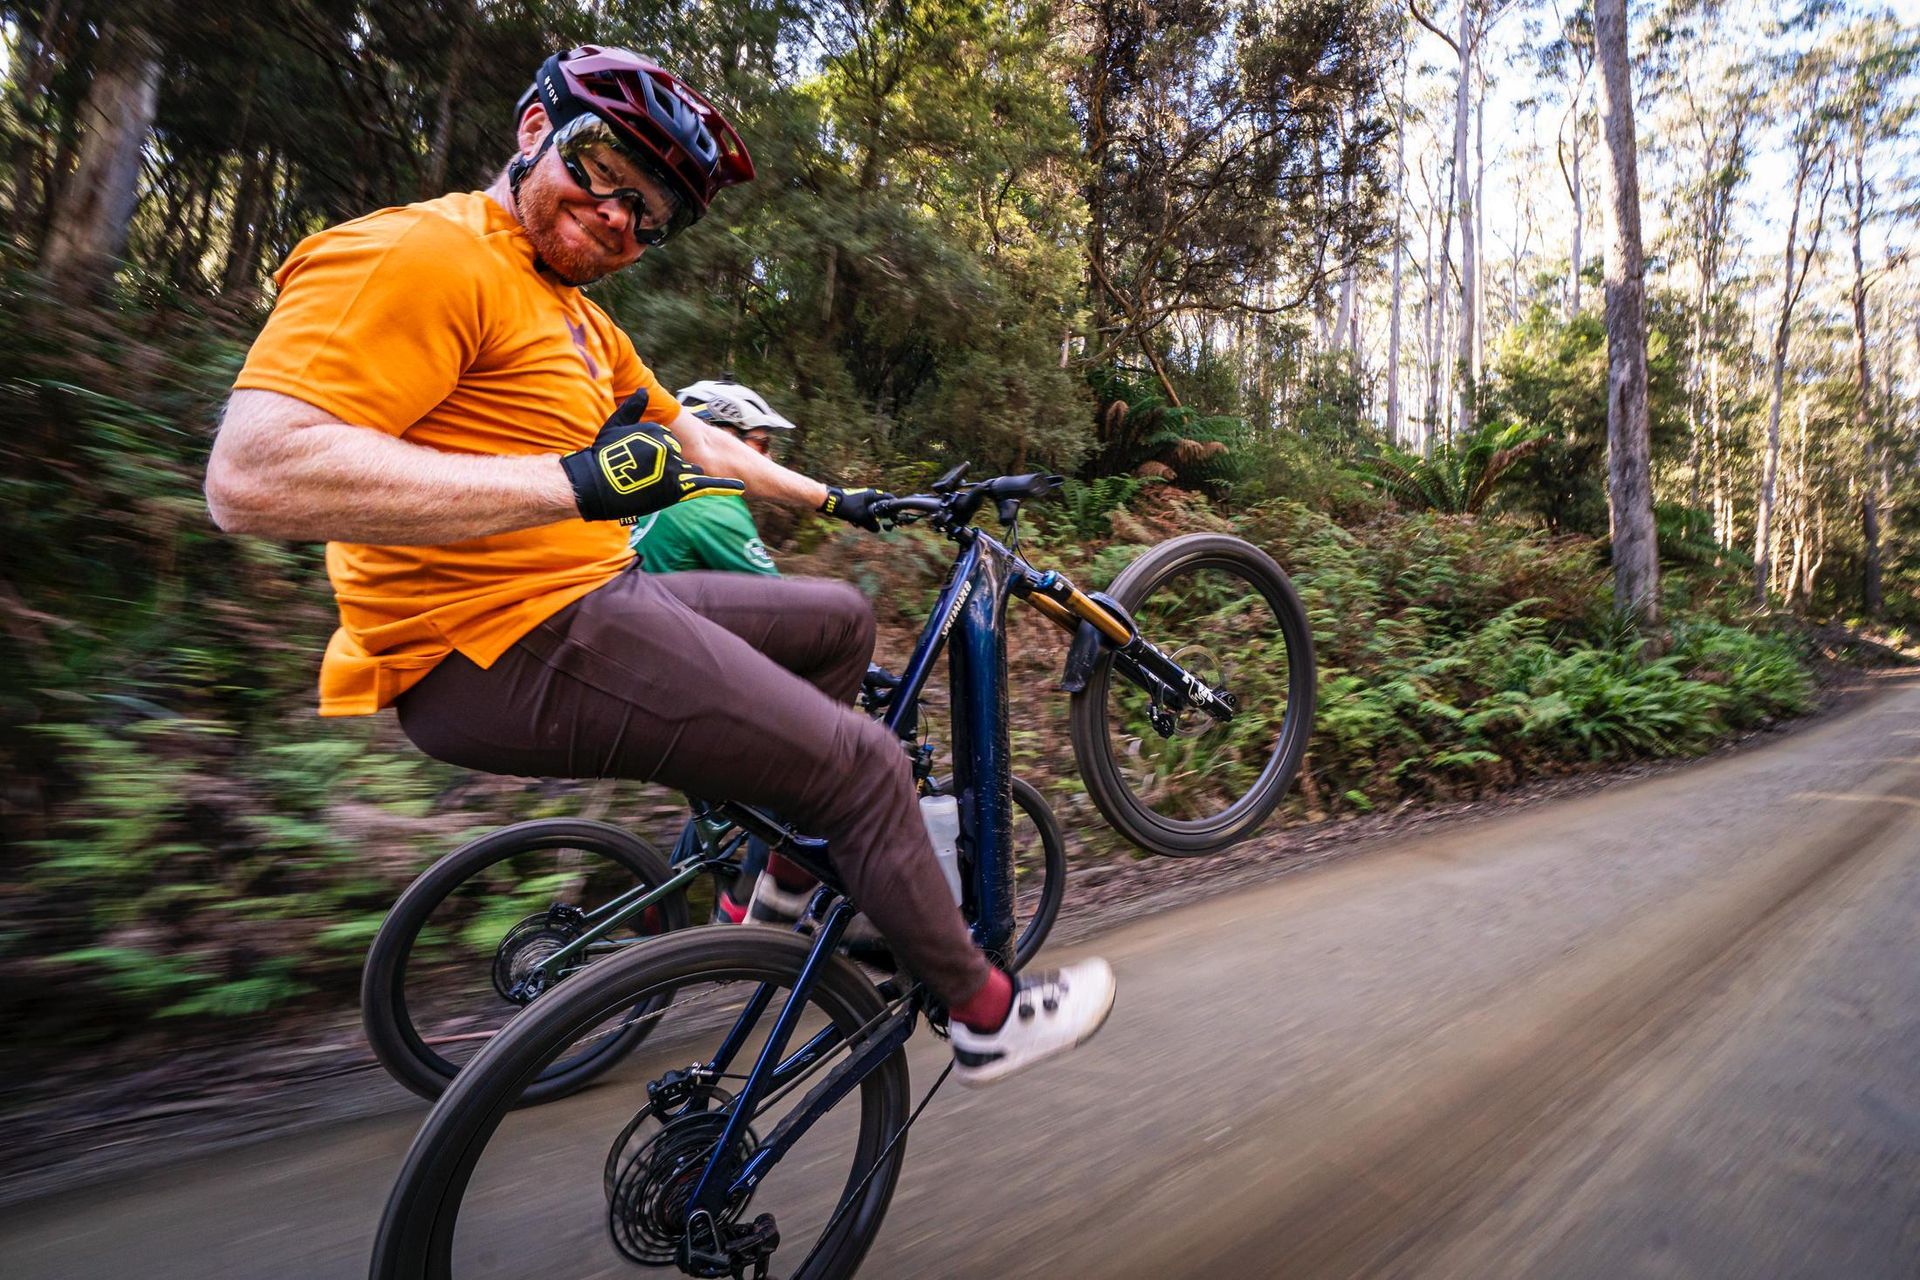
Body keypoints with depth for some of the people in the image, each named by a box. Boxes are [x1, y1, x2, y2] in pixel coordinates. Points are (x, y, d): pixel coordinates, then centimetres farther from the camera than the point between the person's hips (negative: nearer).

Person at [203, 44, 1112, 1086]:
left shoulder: (581, 320, 19)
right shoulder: (419, 255, -12)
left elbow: (693, 442, 25)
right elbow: (253, 473, -24)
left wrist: (834, 501, 28)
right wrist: (574, 482, -26)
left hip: (590, 603, 10)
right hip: (510, 649, -10)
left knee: (840, 620, 18)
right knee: (865, 766, -8)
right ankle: (986, 1013, 14)